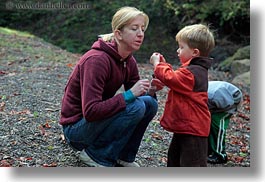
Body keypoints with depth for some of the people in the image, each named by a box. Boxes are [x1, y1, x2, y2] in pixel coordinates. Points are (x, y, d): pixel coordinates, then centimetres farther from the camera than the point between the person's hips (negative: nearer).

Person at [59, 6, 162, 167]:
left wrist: (151, 91, -16)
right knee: (136, 107, -25)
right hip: (76, 127, -8)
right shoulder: (96, 60, -26)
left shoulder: (129, 61, 0)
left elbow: (135, 96, 6)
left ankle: (124, 156, 5)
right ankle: (95, 154, -9)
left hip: (102, 116, 8)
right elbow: (90, 111, -32)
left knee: (150, 103, -8)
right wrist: (129, 95, -31)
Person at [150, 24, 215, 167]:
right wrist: (164, 64, 10)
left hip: (193, 129, -11)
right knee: (174, 157, 25)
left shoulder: (192, 72, -23)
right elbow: (176, 78, 19)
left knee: (193, 163, -2)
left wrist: (157, 64, -12)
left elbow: (171, 78, -27)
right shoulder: (195, 69, 11)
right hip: (184, 126, 11)